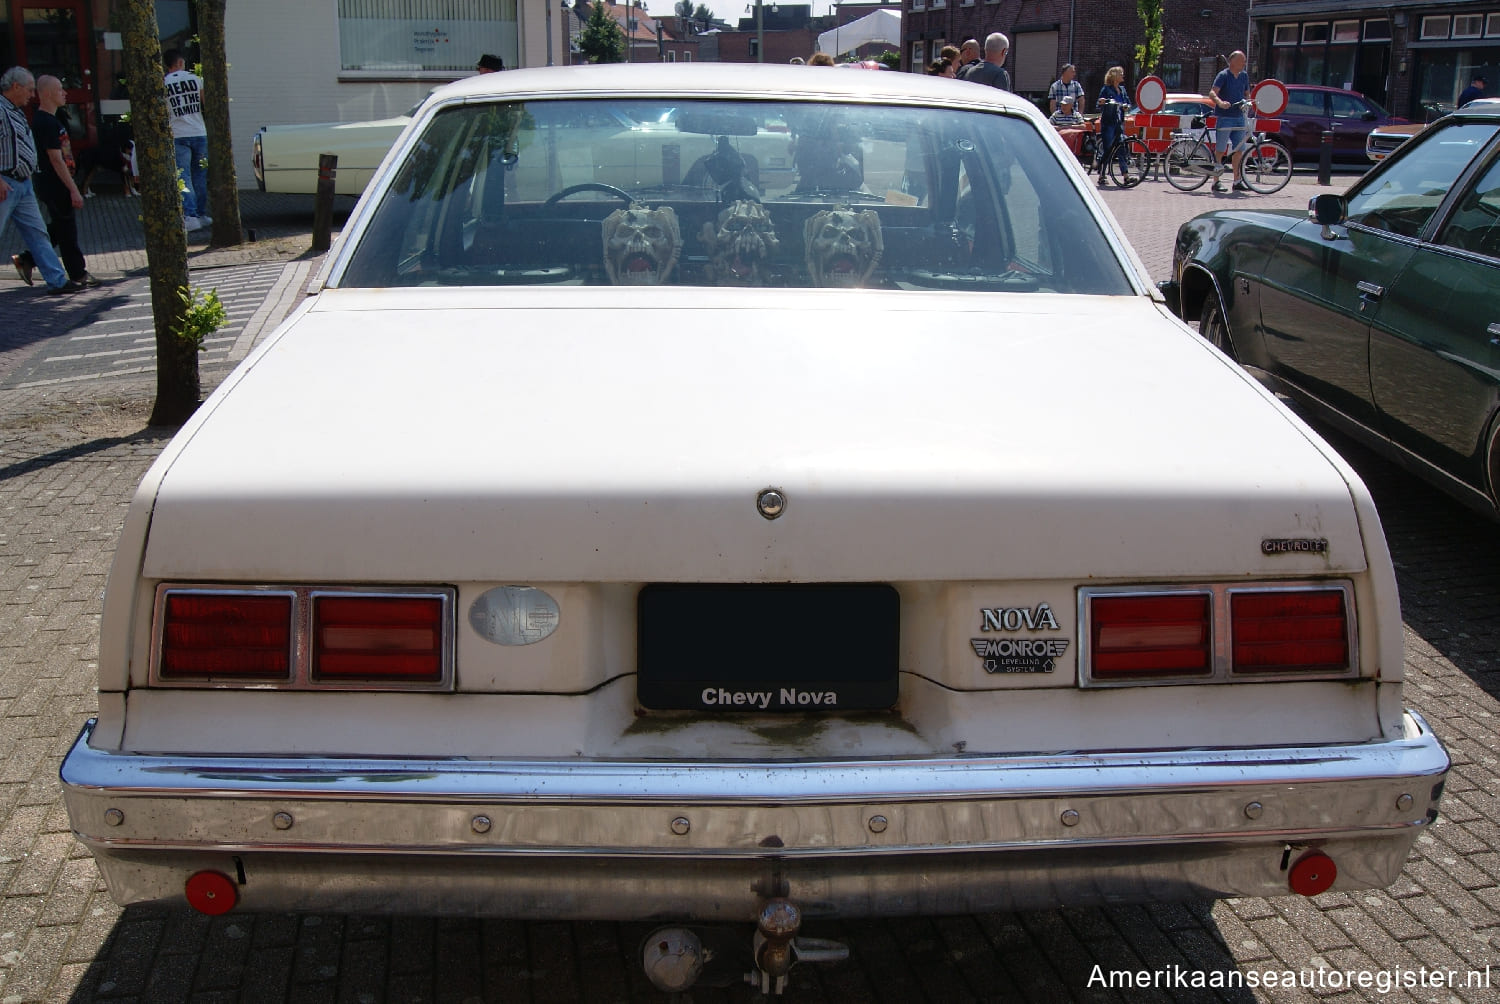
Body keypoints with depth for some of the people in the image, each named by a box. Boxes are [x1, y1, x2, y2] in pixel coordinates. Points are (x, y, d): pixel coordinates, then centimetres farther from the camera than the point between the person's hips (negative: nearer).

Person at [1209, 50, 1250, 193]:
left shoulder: (1244, 76, 12)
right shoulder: (1223, 75, -7)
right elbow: (1212, 93, -19)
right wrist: (1220, 102, -39)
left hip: (1239, 117, 6)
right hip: (1225, 118, -6)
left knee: (1238, 150, 6)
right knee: (1221, 149, -5)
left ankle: (1237, 180, 12)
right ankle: (1216, 181, 1)